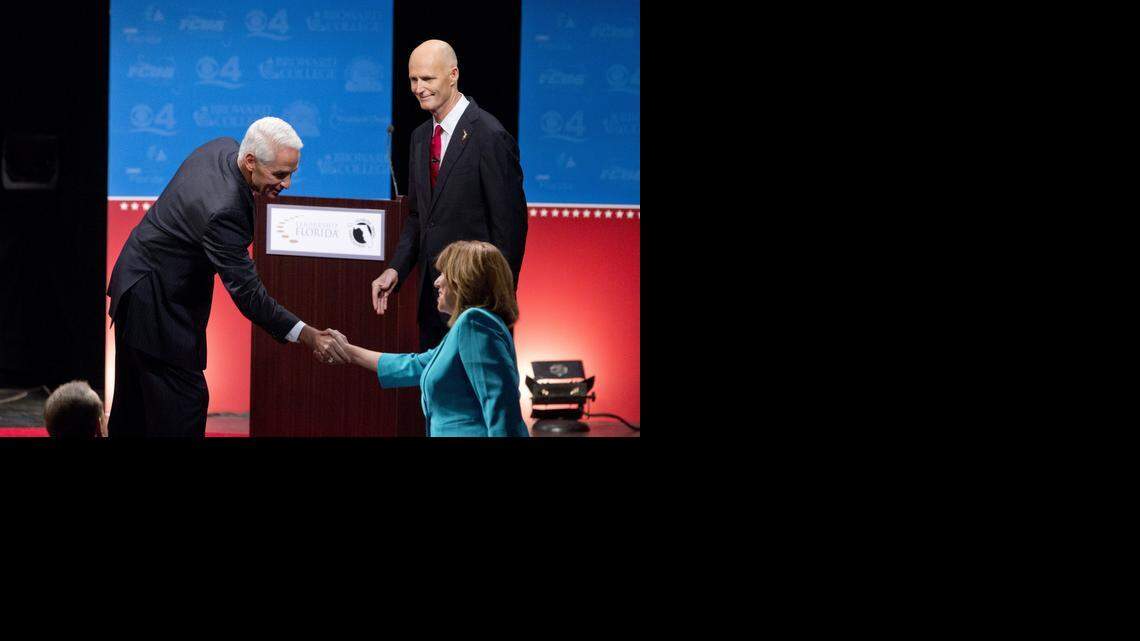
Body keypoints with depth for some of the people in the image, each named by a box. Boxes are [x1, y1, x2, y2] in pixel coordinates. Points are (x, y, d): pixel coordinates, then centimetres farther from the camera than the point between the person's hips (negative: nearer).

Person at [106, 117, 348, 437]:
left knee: (135, 399, 21)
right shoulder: (224, 210, -35)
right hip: (157, 302, -10)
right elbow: (246, 292, -31)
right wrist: (306, 336, -30)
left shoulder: (223, 147, -8)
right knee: (184, 402, -9)